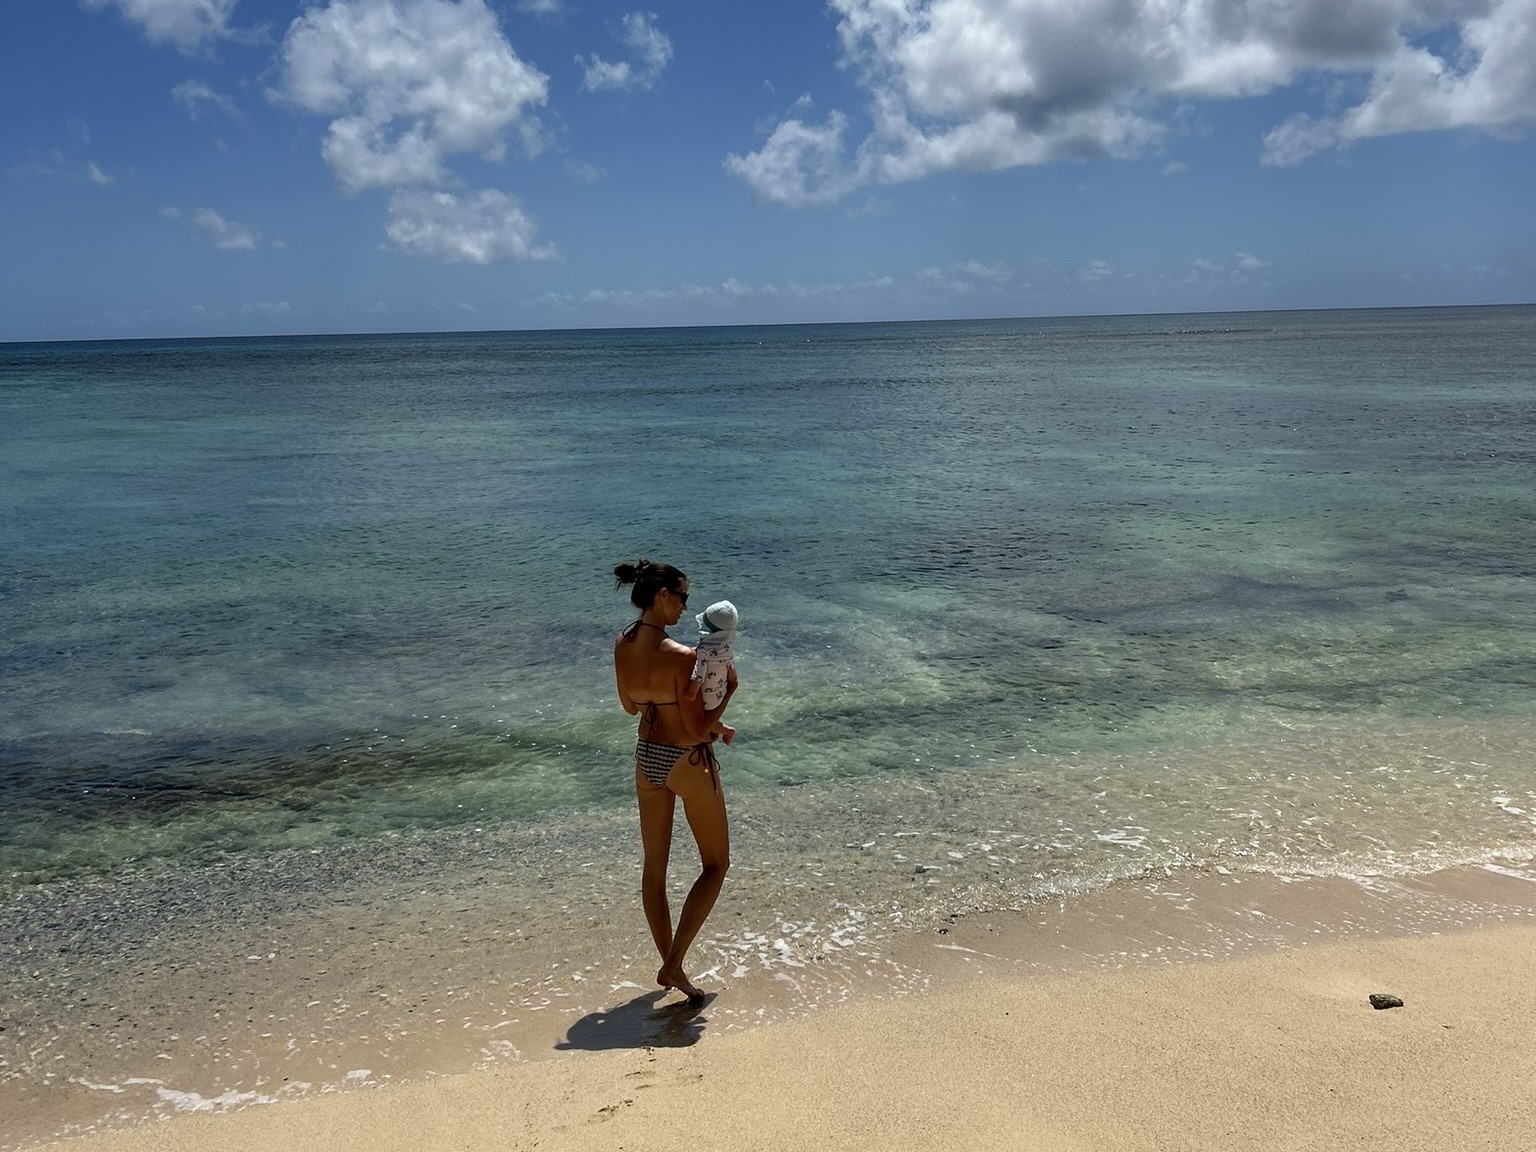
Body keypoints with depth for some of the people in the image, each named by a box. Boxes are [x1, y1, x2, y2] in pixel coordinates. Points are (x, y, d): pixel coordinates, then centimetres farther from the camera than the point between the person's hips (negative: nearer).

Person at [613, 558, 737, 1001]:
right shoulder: (680, 657, -27)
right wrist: (728, 689, -10)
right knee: (716, 865, 12)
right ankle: (674, 964, 6)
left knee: (654, 866, 18)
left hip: (647, 760, 7)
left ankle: (668, 965, 31)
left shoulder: (621, 645, -5)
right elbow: (700, 729, -21)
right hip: (688, 763, -7)